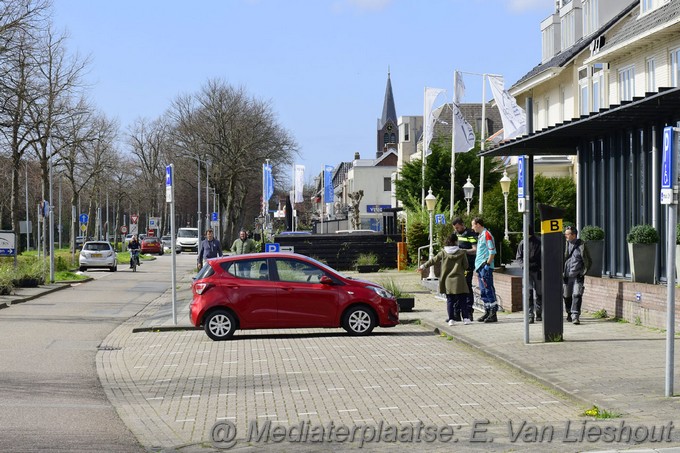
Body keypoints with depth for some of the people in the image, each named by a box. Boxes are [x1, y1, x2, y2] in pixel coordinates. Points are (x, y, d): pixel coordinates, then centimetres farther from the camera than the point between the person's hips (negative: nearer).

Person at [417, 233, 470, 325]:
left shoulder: (443, 253, 1)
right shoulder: (461, 252, -3)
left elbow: (433, 260, 10)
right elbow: (466, 266, 2)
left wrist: (423, 266, 22)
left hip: (447, 280, 2)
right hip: (459, 280, -2)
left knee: (450, 300, 7)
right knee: (462, 300, 4)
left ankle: (451, 319, 3)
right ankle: (466, 318, 2)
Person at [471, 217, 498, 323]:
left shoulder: (487, 235, -11)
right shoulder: (480, 236, 18)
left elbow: (492, 252, -16)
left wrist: (487, 264, -18)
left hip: (485, 267, -10)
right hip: (480, 267, 10)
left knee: (489, 290, -9)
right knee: (483, 292, 12)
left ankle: (493, 314, -8)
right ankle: (487, 312, 17)